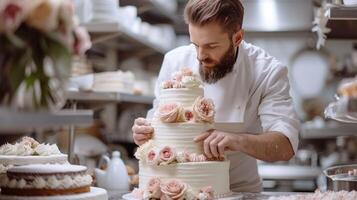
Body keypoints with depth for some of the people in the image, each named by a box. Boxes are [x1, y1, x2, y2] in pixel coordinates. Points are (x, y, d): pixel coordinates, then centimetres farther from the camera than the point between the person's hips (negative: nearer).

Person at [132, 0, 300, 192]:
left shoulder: (268, 72, -12)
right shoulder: (175, 60, -4)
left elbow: (285, 145, -20)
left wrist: (240, 141, -40)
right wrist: (146, 132, -17)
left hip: (238, 189, 0)